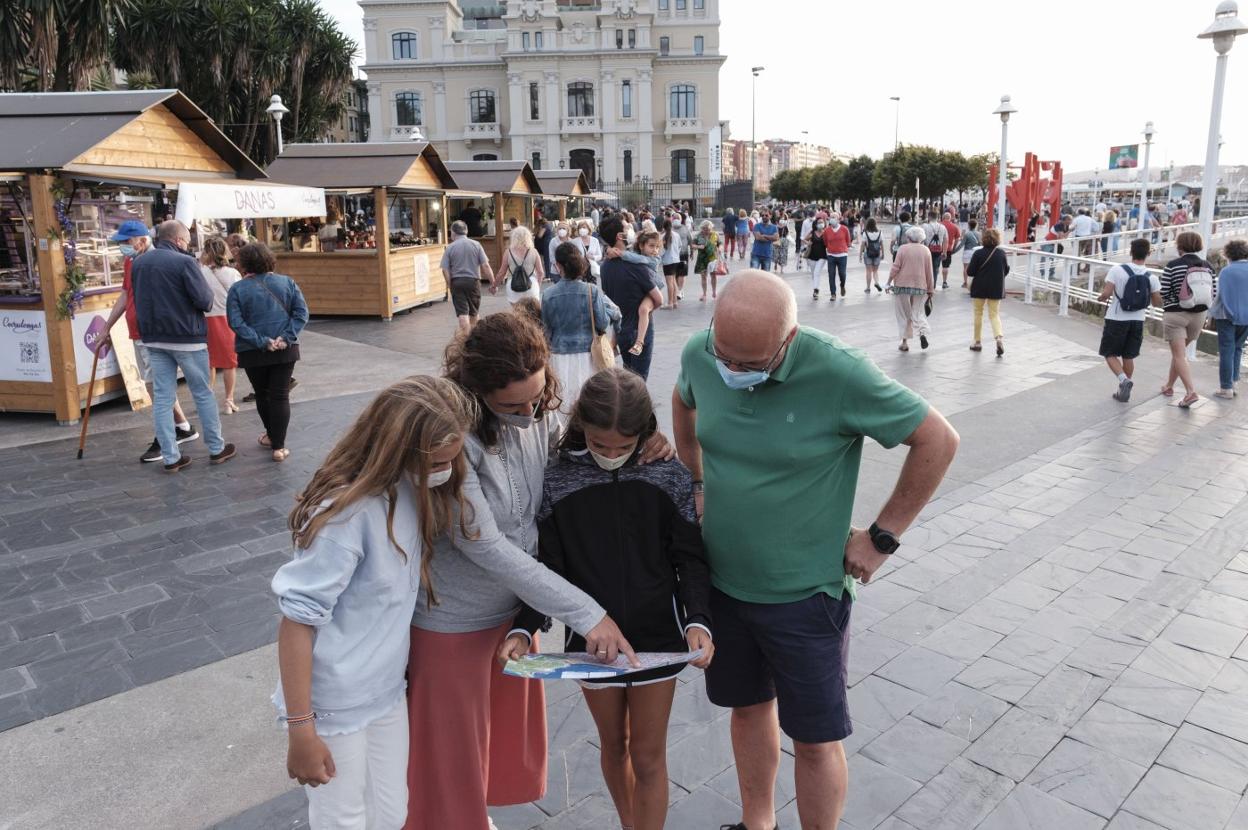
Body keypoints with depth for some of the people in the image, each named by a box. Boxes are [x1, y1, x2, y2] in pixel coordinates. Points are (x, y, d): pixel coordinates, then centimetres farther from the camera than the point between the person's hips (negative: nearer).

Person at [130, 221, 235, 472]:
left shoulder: (139, 263, 8)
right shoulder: (184, 262, -14)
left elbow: (138, 299, 17)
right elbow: (205, 301, -17)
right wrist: (208, 296, 3)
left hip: (153, 339, 5)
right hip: (186, 337, -5)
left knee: (163, 398, 6)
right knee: (203, 394, 8)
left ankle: (170, 457, 8)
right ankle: (217, 449, 17)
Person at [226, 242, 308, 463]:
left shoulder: (237, 289, -5)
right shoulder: (287, 283, 1)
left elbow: (236, 322, -13)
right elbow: (301, 312, -6)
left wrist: (261, 342, -14)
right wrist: (287, 337, -12)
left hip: (253, 353, -1)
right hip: (285, 351, 1)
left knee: (262, 395, 17)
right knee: (280, 396, 2)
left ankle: (272, 437, 32)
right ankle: (279, 447, -2)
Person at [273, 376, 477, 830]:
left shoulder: (416, 491, -6)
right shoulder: (347, 514, -29)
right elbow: (297, 621, -23)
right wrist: (301, 729, -18)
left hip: (388, 691, 7)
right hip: (334, 704, -6)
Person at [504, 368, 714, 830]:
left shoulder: (670, 477, -10)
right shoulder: (558, 482, -9)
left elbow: (689, 559, -5)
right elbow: (549, 568, -4)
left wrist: (697, 619, -20)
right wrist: (524, 629, -16)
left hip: (658, 638, -1)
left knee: (648, 757, 11)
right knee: (614, 745, 22)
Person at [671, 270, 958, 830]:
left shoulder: (837, 373, -25)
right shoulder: (699, 354, -10)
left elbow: (938, 440, -15)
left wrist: (882, 537, -12)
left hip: (803, 594, -5)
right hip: (721, 580, 5)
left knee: (814, 738, 9)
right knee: (748, 707, 23)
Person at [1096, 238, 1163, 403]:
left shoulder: (1117, 270, -13)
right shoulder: (1151, 277, -4)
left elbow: (1107, 293, -18)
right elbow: (1157, 302, 1)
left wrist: (1101, 297, 4)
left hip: (1116, 320, -3)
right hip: (1137, 321, 3)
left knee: (1110, 354, 8)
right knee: (1128, 356, 14)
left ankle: (1124, 380, -15)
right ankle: (1124, 391, 19)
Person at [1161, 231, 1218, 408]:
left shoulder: (1172, 266, -12)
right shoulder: (1208, 267, 1)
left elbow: (1163, 293, -10)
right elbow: (1214, 294, 2)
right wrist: (1199, 306, 19)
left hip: (1175, 314, -5)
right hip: (1198, 316, 5)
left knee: (1179, 355, -3)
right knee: (1179, 351, 21)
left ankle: (1191, 392, -15)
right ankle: (1169, 386, 32)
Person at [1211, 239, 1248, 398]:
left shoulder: (1227, 271, -11)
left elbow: (1221, 294, -15)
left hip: (1228, 317, -5)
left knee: (1227, 351, 1)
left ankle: (1226, 388, 2)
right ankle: (1233, 382, 18)